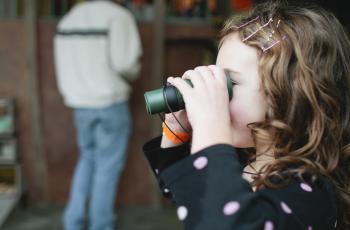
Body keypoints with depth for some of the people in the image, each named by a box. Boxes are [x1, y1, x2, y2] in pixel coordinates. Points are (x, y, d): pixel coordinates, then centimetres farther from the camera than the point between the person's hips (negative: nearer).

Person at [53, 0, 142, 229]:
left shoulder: (68, 19, 8)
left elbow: (64, 65, 7)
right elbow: (124, 62, -20)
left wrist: (71, 94, 17)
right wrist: (133, 73, 0)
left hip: (80, 103, 6)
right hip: (110, 102, -6)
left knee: (88, 158, 22)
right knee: (108, 165, 8)